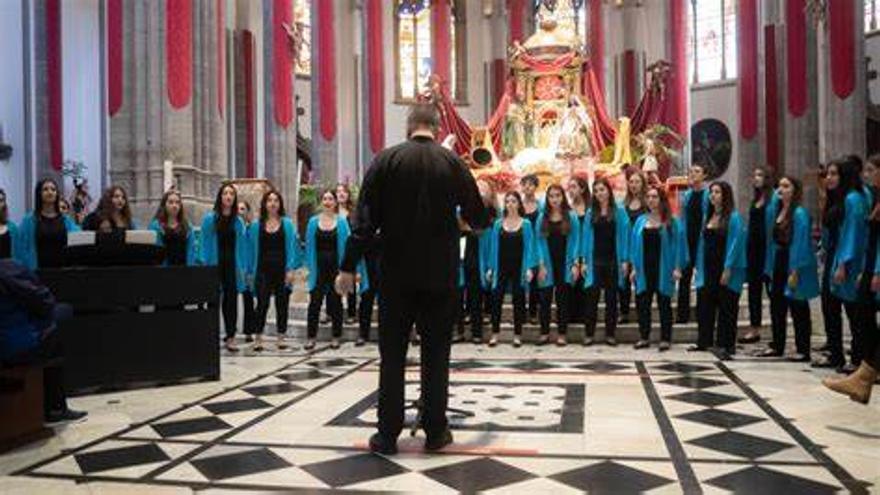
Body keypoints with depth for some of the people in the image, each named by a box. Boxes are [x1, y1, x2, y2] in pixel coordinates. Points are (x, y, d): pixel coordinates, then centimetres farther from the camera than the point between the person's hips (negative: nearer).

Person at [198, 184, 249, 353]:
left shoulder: (238, 221, 7)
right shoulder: (210, 218, 1)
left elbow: (242, 246, 7)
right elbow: (204, 243, -1)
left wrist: (243, 268, 1)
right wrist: (204, 265, -9)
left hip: (233, 264, 2)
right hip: (215, 264, -2)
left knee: (231, 300, 3)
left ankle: (230, 337, 9)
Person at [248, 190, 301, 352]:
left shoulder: (287, 224, 4)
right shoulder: (256, 225, 6)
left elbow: (291, 247, 0)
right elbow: (253, 249, 8)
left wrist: (291, 269, -8)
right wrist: (251, 271, 3)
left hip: (281, 269, 0)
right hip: (263, 270, 0)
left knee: (282, 304, 5)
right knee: (262, 303, -3)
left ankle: (281, 337, 15)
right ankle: (258, 338, 5)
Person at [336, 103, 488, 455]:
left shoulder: (385, 161, -3)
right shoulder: (453, 163, 0)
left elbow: (365, 219, -7)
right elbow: (477, 219, 6)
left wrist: (349, 267, -3)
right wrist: (481, 216, 30)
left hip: (397, 273, 0)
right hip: (440, 274, 1)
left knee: (392, 354, 7)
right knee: (436, 353, 9)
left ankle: (388, 434, 10)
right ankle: (435, 432, 15)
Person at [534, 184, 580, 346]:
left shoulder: (571, 216, 1)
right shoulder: (542, 217, 4)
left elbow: (575, 240, -1)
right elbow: (539, 241, 2)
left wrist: (575, 263, -8)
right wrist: (541, 264, -6)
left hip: (564, 263, -1)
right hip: (548, 264, 1)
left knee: (562, 299, 5)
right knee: (545, 299, 2)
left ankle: (561, 334, 12)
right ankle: (544, 333, 12)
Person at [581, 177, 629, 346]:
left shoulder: (619, 211, 1)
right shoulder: (591, 213, 7)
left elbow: (624, 235, -2)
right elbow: (586, 236, 6)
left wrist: (624, 260, -8)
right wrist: (584, 261, -1)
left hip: (613, 260, -1)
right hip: (595, 260, 1)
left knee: (611, 297, 6)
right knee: (592, 296, -1)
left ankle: (610, 334, 14)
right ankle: (588, 333, 5)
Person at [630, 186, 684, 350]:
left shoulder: (672, 222, -2)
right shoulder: (641, 221, 8)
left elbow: (678, 244, -5)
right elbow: (635, 245, 10)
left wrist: (677, 268, -11)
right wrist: (634, 268, 5)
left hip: (663, 270, -3)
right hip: (644, 269, 4)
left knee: (664, 303, 4)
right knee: (642, 303, 5)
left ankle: (665, 339, 12)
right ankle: (644, 337, 15)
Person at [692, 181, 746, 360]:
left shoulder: (733, 217, -8)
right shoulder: (708, 217, 12)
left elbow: (735, 243, -13)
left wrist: (728, 268, -18)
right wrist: (699, 266, 10)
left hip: (725, 271, -6)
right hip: (708, 268, 7)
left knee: (726, 307, 0)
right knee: (705, 305, 10)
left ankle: (725, 345, 6)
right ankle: (704, 341, 20)